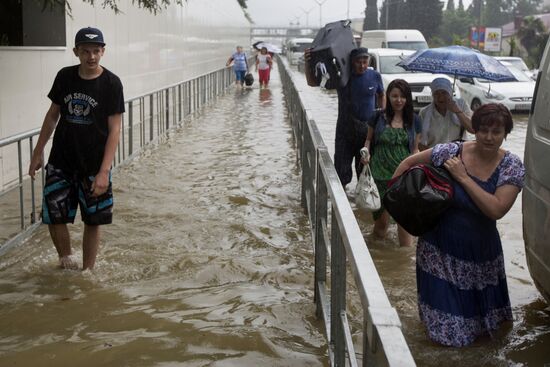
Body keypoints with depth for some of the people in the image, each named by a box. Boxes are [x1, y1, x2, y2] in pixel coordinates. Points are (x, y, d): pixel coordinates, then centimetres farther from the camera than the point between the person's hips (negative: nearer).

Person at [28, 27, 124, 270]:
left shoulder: (111, 83, -11)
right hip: (60, 163, 3)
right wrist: (38, 152, 10)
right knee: (53, 216, 0)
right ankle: (65, 260, 26)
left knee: (92, 222, 6)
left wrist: (104, 171, -18)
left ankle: (87, 272, 22)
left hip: (93, 167, -3)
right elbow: (53, 115, 11)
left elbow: (114, 129, -12)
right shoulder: (64, 77, 0)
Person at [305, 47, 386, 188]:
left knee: (365, 166, 12)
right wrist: (307, 63, -21)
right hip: (346, 128, -1)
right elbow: (312, 82, -5)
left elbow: (381, 96, 16)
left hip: (368, 128, 2)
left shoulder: (375, 76, -1)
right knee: (342, 165, -1)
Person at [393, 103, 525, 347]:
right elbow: (409, 162, 0)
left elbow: (497, 210, -25)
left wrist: (463, 177, -26)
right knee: (444, 301, 8)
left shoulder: (512, 167, -13)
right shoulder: (451, 151, -14)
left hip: (480, 249, 2)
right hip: (441, 246, -2)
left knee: (478, 303, 21)